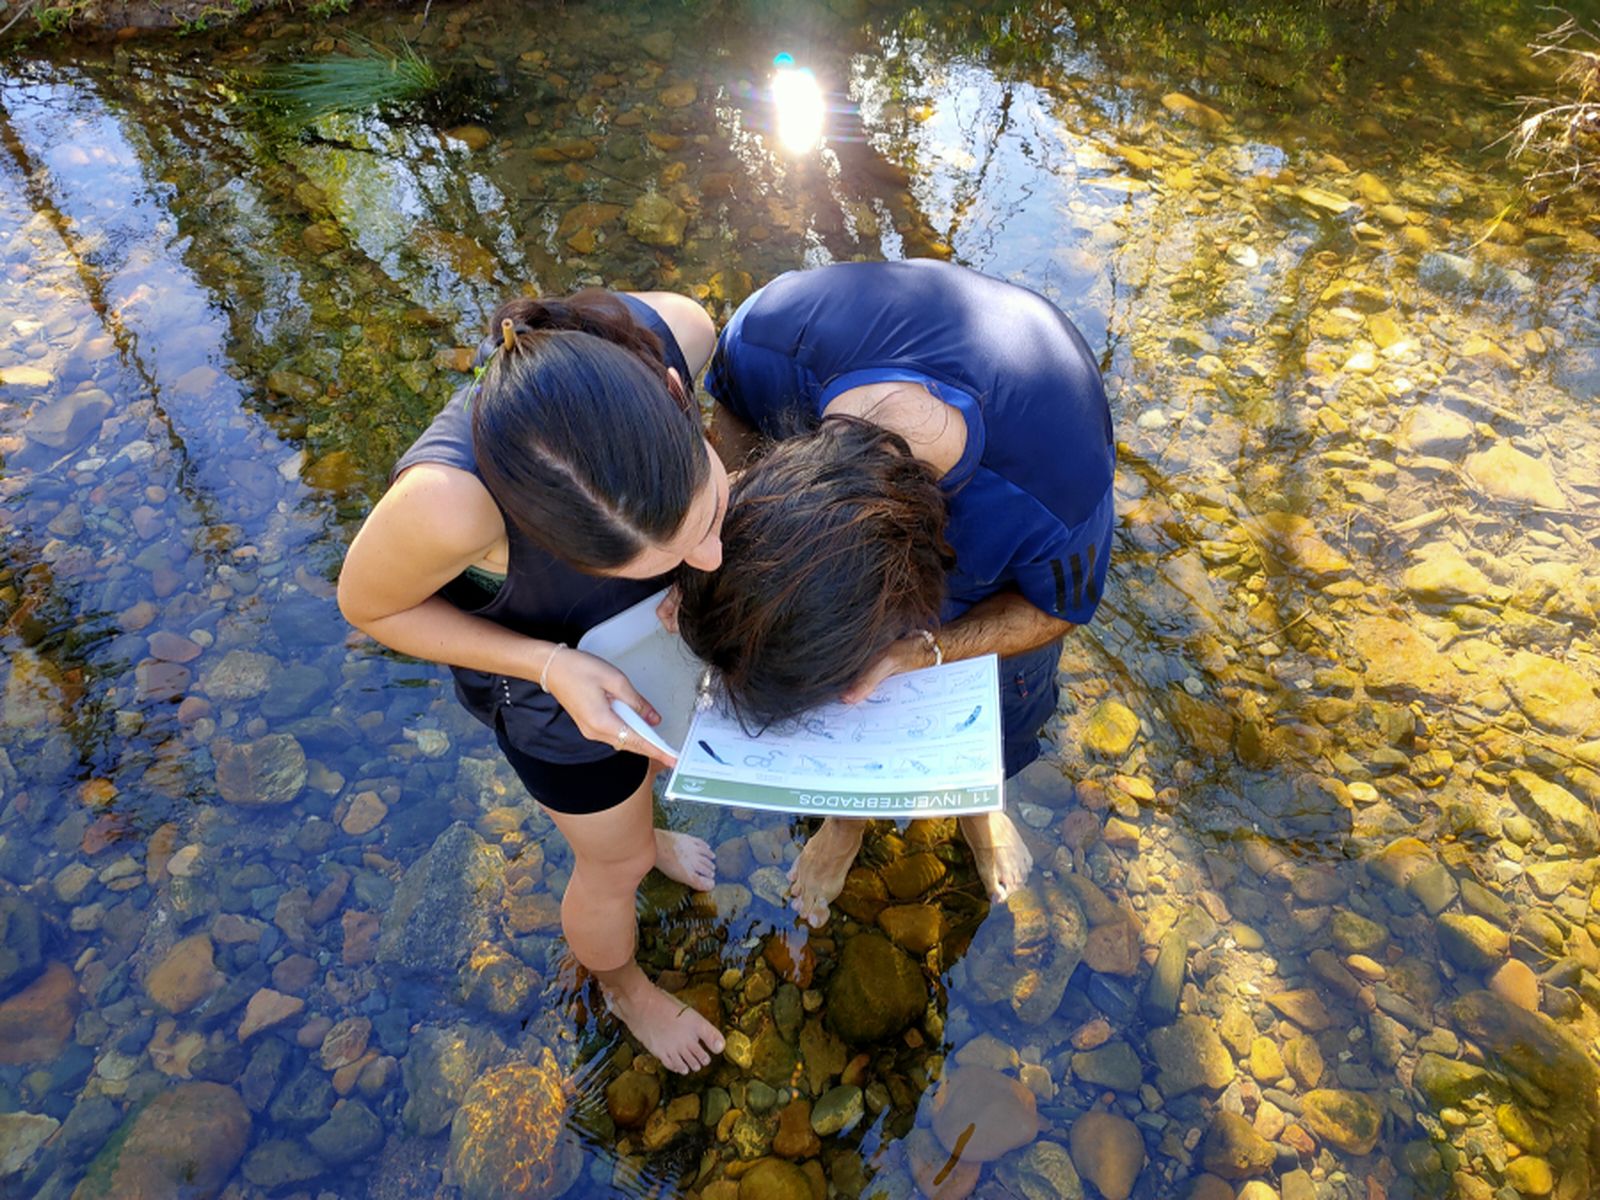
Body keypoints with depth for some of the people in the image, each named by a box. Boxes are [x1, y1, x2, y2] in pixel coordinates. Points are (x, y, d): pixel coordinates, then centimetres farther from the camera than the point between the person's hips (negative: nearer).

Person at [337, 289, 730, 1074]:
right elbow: (367, 603, -21)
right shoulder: (450, 501, -45)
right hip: (538, 661, -4)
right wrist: (555, 668, -32)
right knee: (618, 861, 22)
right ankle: (623, 986, 58)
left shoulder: (675, 330, -35)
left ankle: (636, 830, 71)